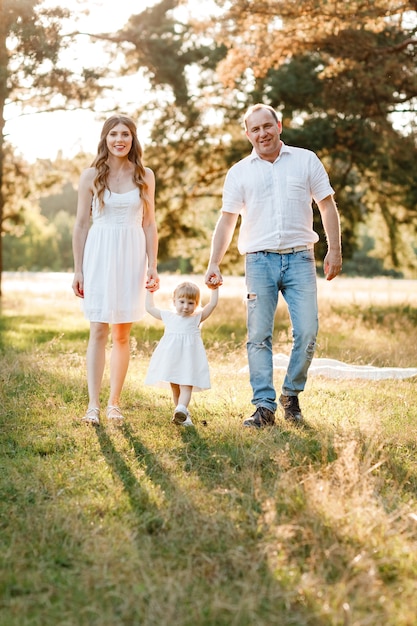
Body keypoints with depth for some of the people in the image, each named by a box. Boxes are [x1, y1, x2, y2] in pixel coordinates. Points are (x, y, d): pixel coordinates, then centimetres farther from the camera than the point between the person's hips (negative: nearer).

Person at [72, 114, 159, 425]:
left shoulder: (145, 176, 6)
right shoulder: (91, 176, 2)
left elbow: (149, 224, 8)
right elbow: (81, 224, 4)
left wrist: (153, 266, 2)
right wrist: (78, 269, 1)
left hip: (131, 256, 1)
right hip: (100, 255, -1)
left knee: (122, 333, 5)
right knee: (99, 331, -5)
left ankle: (115, 402, 14)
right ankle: (93, 404, -5)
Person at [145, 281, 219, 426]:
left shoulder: (197, 317, 10)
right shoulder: (168, 316, 15)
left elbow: (212, 304, 4)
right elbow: (150, 307, 24)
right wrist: (150, 291, 28)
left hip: (189, 358, -3)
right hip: (171, 358, 3)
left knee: (186, 386, -10)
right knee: (174, 387, 1)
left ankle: (181, 410, -19)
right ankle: (182, 414, 1)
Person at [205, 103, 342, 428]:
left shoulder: (306, 160, 10)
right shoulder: (239, 172, 10)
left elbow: (327, 205, 11)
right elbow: (227, 221, 9)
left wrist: (335, 250, 3)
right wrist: (214, 264, 0)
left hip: (299, 258, 0)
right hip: (260, 261, 0)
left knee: (307, 333, -7)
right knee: (259, 336, -3)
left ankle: (291, 395, 13)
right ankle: (265, 406, 1)